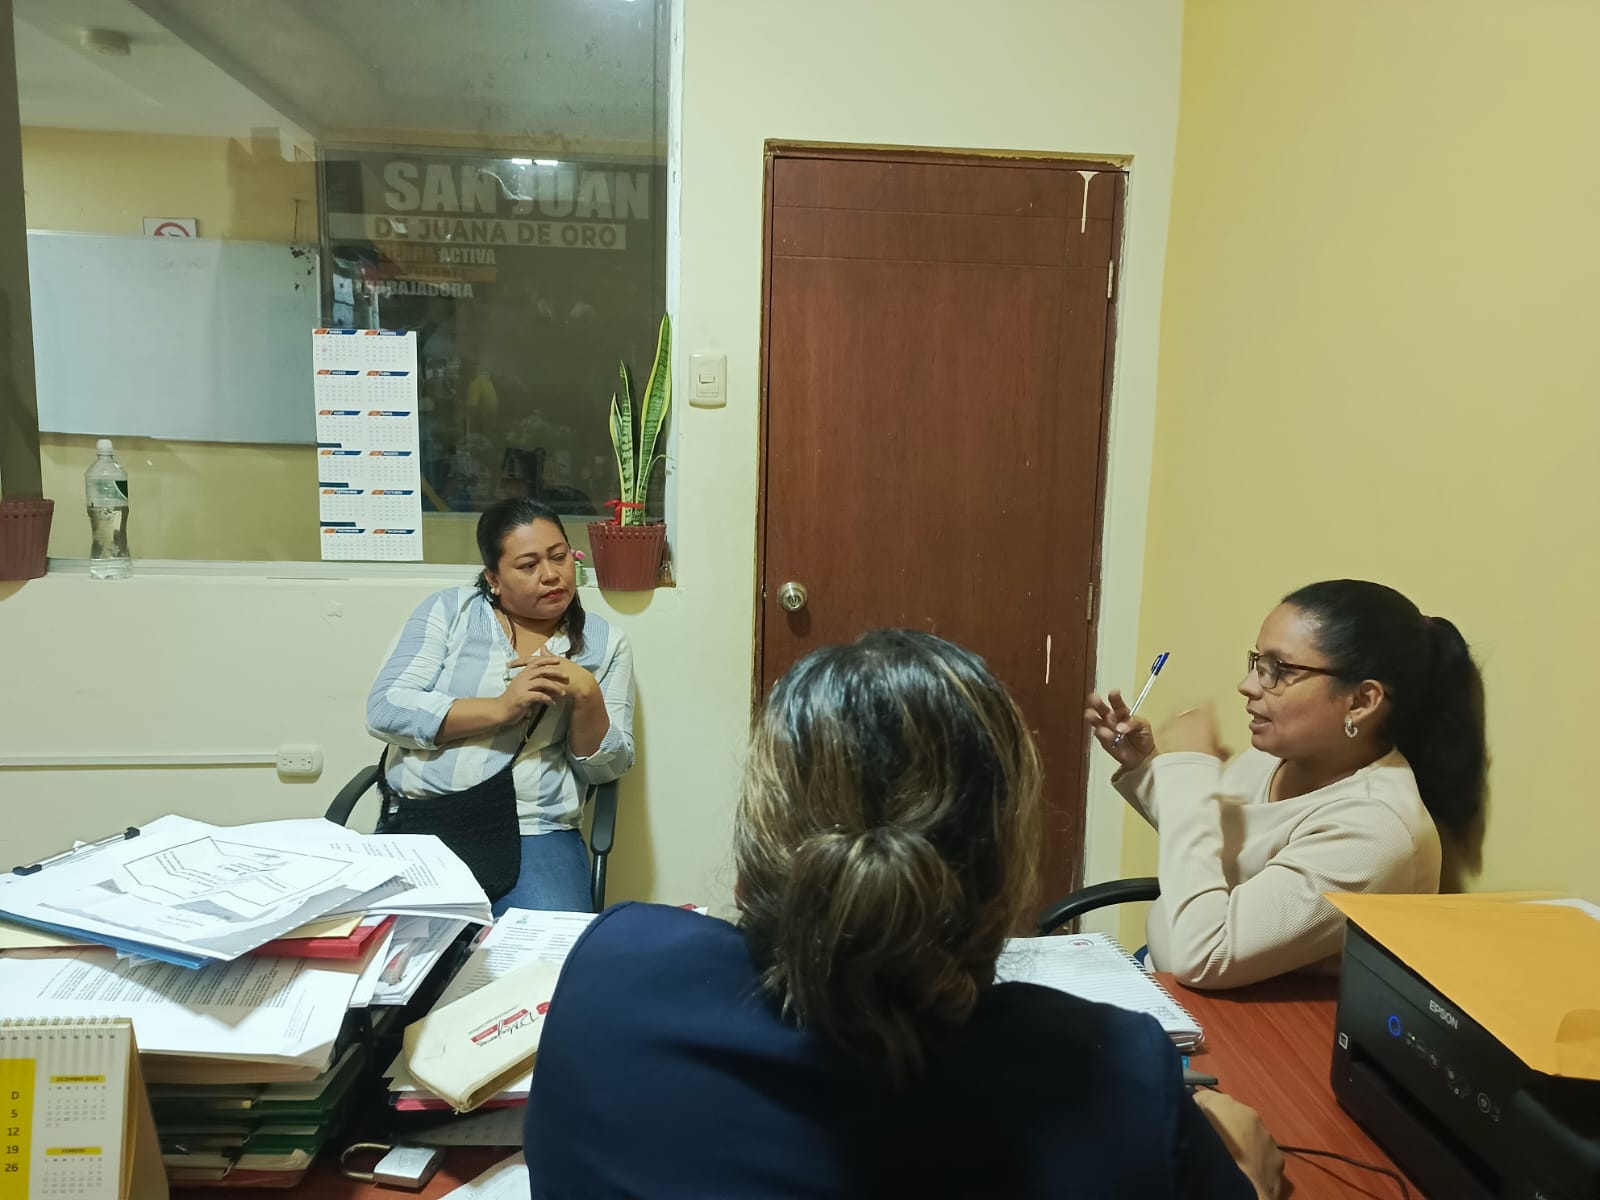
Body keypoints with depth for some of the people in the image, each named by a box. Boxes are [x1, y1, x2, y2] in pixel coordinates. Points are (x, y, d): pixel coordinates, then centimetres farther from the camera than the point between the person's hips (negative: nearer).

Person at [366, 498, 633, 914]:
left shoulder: (604, 643, 7)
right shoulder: (448, 611, 4)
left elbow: (606, 768, 5)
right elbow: (384, 711, -7)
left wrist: (587, 697, -14)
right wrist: (501, 707, -16)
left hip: (537, 834, 0)